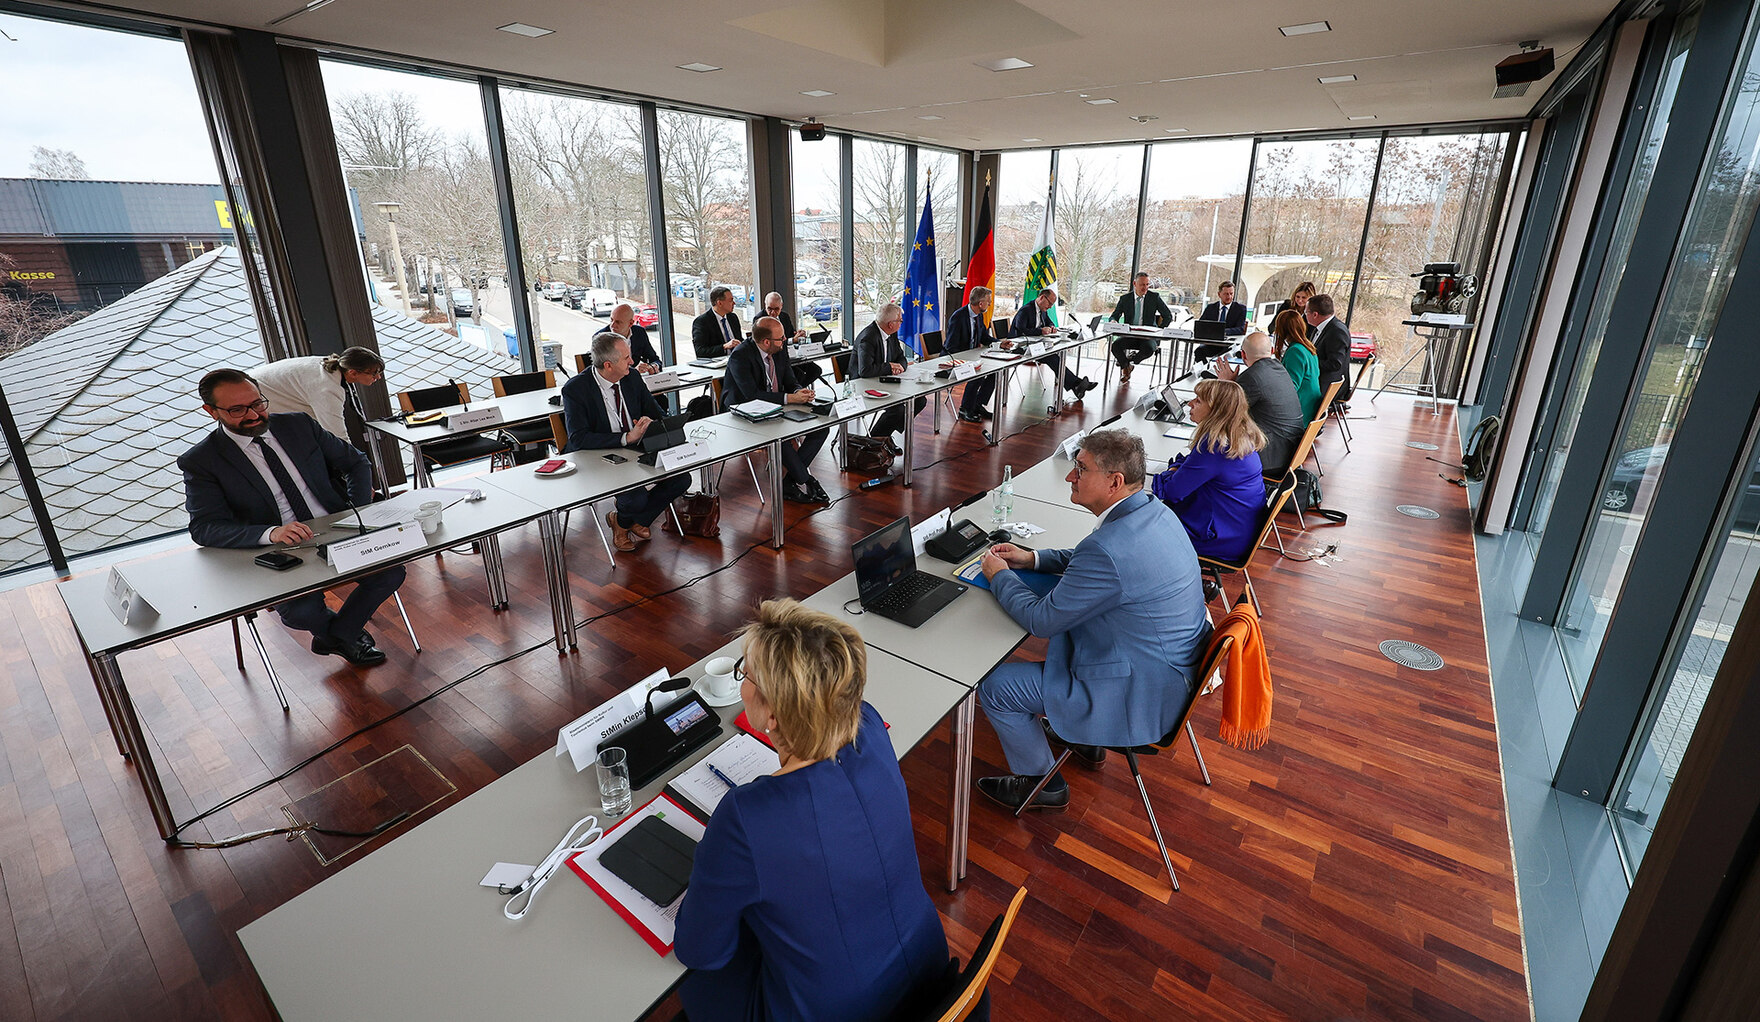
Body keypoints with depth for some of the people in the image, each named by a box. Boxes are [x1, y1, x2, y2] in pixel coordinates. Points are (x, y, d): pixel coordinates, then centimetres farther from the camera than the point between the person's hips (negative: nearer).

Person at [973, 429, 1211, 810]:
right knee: (1064, 630, 30)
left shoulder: (1110, 547, -33)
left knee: (994, 687, -3)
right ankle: (1083, 737, 43)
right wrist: (1031, 558, 9)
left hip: (1142, 697, -10)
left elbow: (1041, 619, -21)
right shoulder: (1153, 511, -3)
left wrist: (999, 575, -4)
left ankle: (1040, 783, 21)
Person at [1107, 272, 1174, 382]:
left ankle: (1130, 361, -2)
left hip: (1148, 335, -1)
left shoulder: (1154, 297, 5)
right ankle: (1126, 366, 0)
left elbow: (1168, 316, 9)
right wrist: (1113, 321, -15)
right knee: (1115, 345, -30)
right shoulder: (1125, 298, 8)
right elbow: (1114, 316, 10)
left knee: (1148, 349, -36)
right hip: (1129, 334, 1)